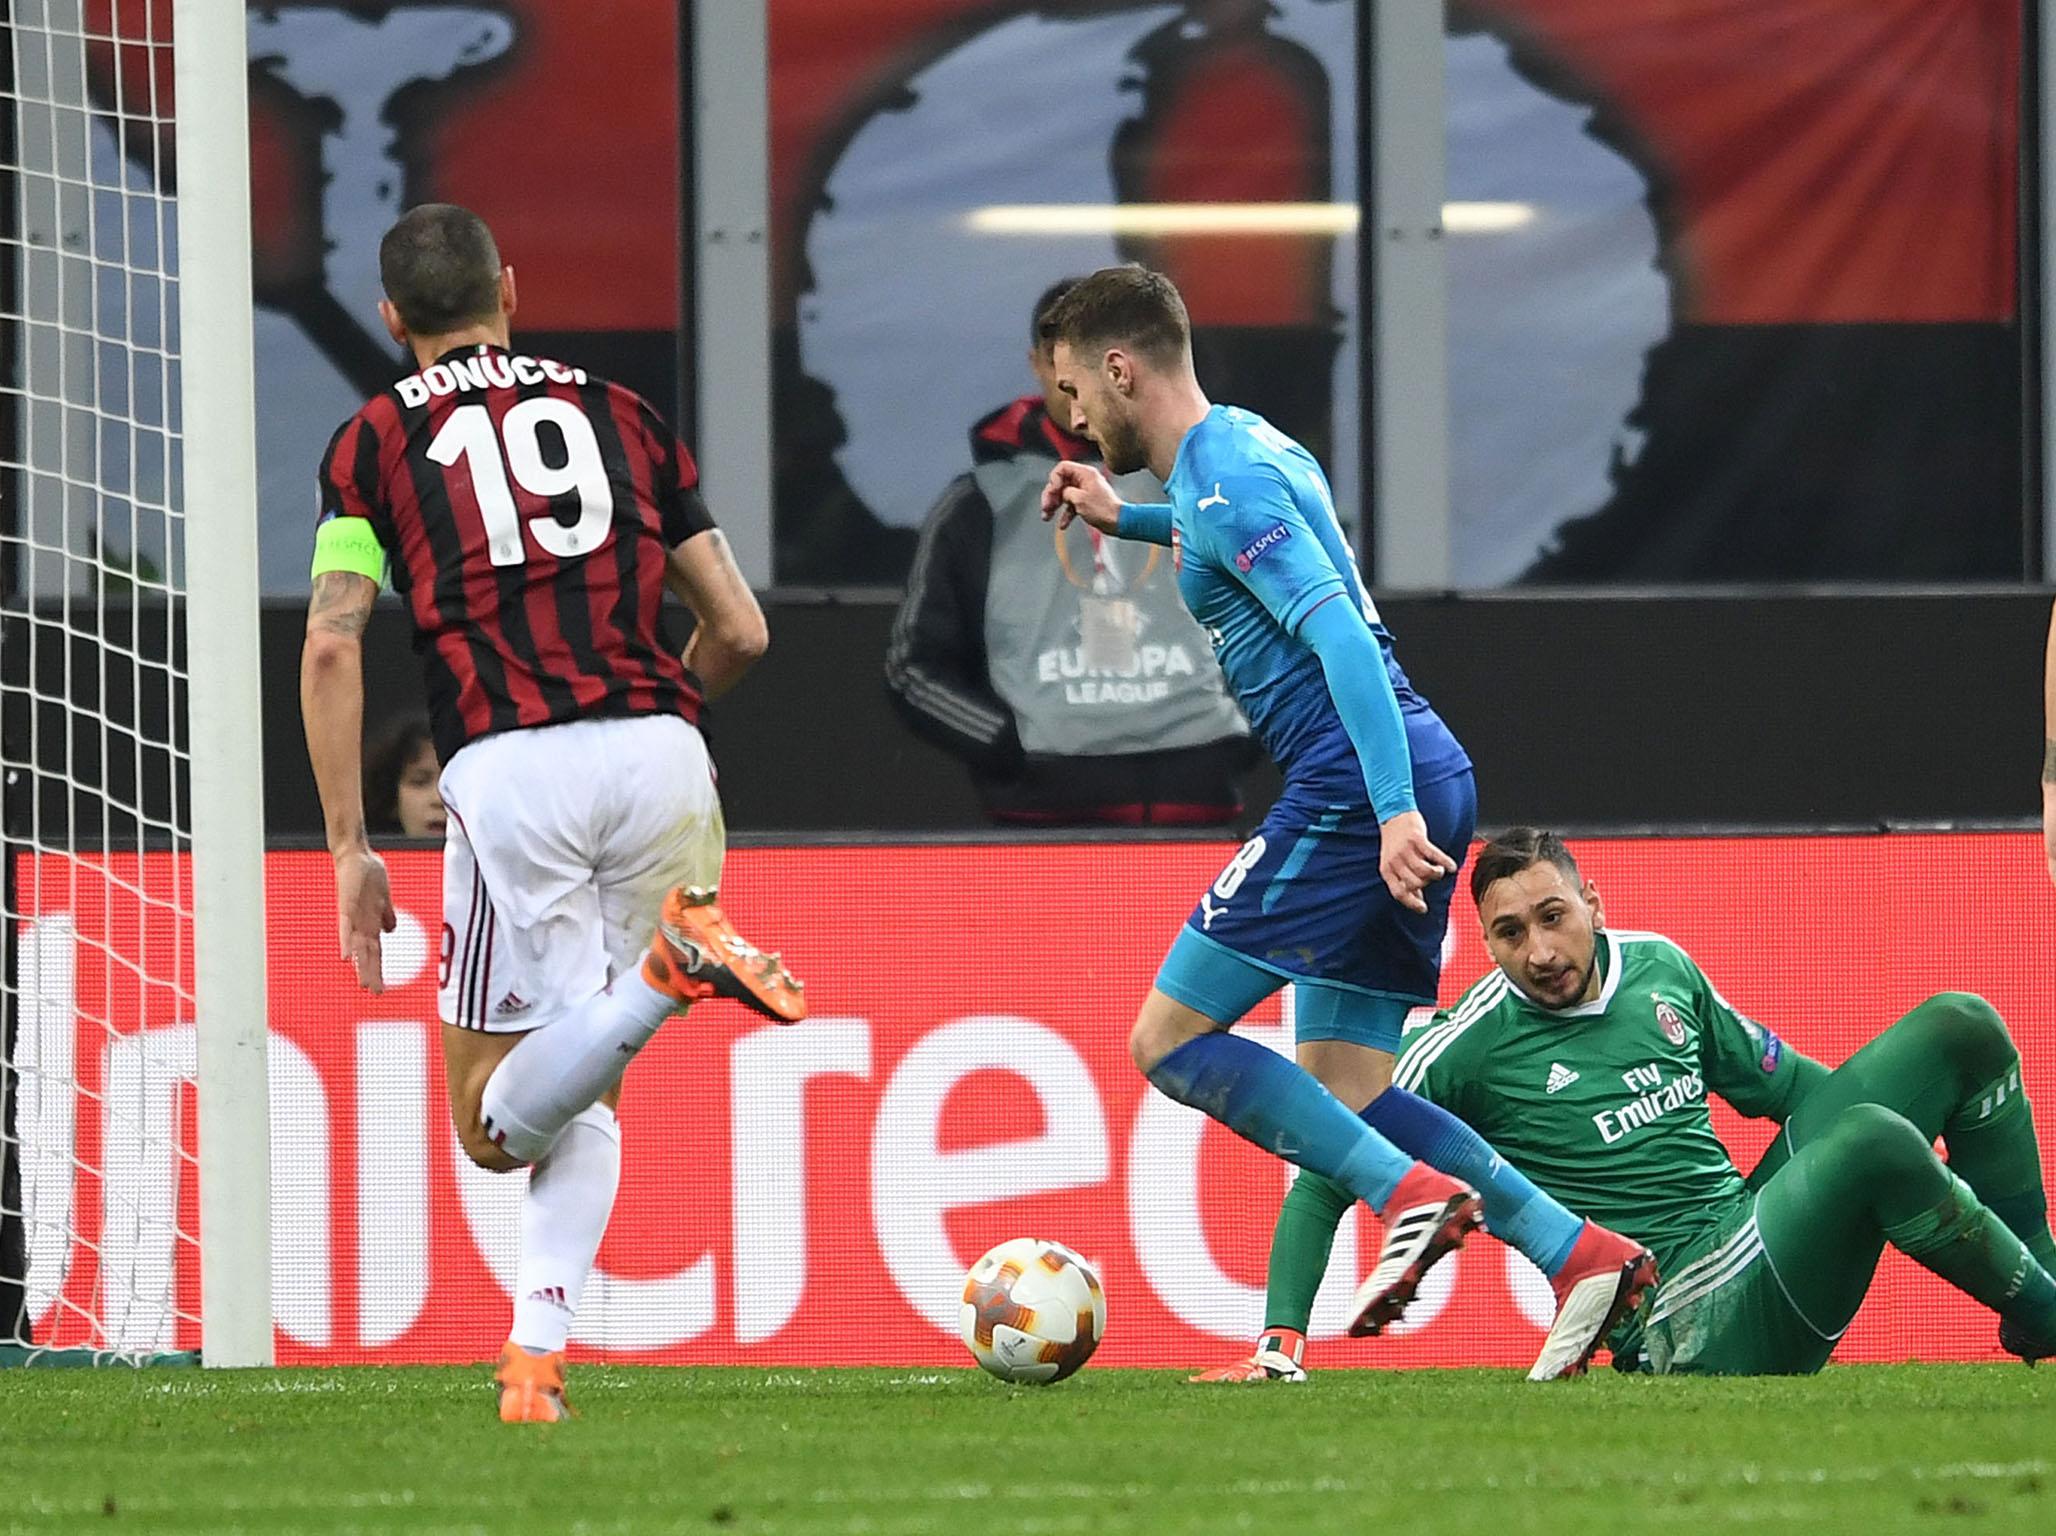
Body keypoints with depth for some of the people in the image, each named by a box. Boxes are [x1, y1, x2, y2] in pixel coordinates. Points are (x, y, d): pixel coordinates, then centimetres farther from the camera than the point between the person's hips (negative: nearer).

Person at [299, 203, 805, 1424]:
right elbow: (740, 631, 18)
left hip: (509, 768, -3)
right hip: (659, 752, 3)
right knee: (583, 1095, 16)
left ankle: (670, 966, -25)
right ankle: (538, 1353, -3)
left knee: (497, 1121, 2)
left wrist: (350, 845, 4)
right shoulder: (623, 417, 20)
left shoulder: (377, 440, 13)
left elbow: (332, 646, 1)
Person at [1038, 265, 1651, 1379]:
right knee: (1341, 1098, 9)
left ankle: (1414, 1196, -17)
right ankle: (1582, 1255, 0)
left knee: (1169, 1040, -6)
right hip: (1425, 776, 10)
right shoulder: (1248, 445, 20)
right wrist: (1122, 518, 46)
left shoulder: (1222, 483, -11)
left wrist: (1393, 809, -30)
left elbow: (1339, 632, -23)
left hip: (1355, 783, -10)